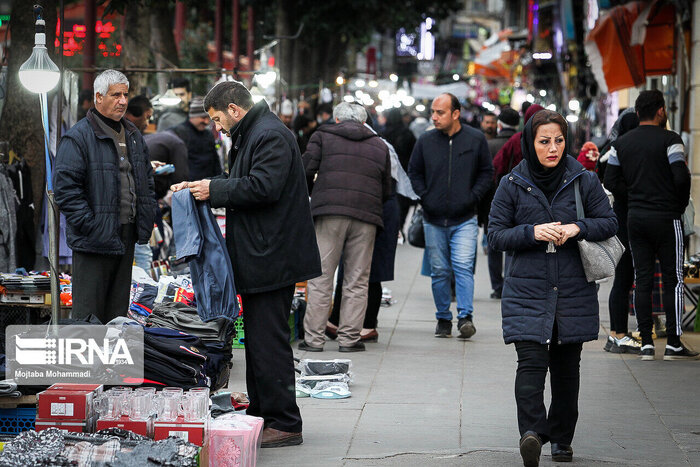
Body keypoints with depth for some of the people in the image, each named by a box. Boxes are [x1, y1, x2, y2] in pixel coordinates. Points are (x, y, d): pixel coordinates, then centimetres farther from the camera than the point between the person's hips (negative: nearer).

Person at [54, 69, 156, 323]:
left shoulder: (133, 136, 16)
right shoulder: (78, 137, -9)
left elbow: (147, 179, 26)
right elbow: (65, 186, -15)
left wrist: (146, 221, 13)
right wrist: (89, 225, -19)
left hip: (126, 236, 7)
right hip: (95, 238, -7)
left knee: (118, 310, 13)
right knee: (89, 312, -5)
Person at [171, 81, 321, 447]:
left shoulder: (271, 136, -15)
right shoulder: (250, 135, 20)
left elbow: (263, 187, -24)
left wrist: (214, 190, -16)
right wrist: (202, 187, 12)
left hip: (272, 257, -11)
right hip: (260, 256, 11)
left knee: (269, 341, -9)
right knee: (258, 338, 15)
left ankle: (285, 424, -6)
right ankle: (261, 415, 23)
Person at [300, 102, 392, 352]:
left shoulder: (323, 136, 10)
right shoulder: (379, 146, 18)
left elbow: (306, 171, 0)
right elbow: (386, 191, 16)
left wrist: (315, 188, 21)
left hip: (329, 212, -2)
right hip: (366, 217, 2)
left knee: (320, 277, 0)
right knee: (357, 280, 6)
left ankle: (313, 338, -2)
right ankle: (349, 338, 5)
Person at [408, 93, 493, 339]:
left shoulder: (475, 139, -1)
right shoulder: (426, 141, 3)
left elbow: (486, 172, 9)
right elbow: (414, 172, 14)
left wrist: (473, 197, -3)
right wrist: (425, 197, 1)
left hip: (464, 219, -2)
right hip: (433, 220, 2)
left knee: (463, 267, -14)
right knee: (439, 271, 7)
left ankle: (465, 316, -13)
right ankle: (443, 318, 17)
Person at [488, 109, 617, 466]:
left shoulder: (584, 181, 2)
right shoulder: (512, 185, 1)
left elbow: (609, 223, 4)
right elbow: (496, 235, 0)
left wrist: (577, 228, -15)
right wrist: (533, 233, -17)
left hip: (574, 290, 2)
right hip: (527, 291, -2)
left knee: (566, 367, 9)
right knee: (531, 363, -16)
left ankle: (561, 438, 21)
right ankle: (532, 431, -28)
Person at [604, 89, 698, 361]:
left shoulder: (622, 143, 8)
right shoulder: (669, 140, -9)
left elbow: (611, 181, 5)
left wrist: (634, 195, 12)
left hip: (635, 217, 5)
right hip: (666, 217, -5)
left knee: (642, 280, 7)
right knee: (672, 280, 1)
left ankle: (646, 343, 5)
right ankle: (673, 344, 0)